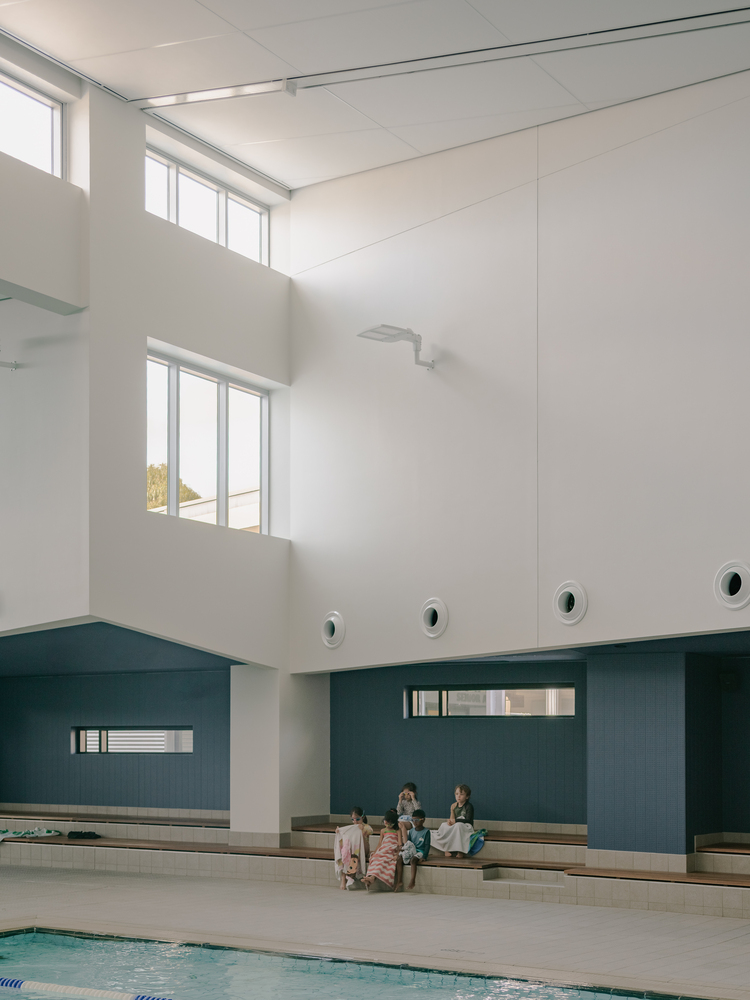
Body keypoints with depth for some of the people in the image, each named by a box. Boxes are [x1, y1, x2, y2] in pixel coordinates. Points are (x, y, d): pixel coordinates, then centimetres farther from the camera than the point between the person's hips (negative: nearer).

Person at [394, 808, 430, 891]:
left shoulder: (426, 832, -2)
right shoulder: (411, 831, 15)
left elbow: (427, 845, -6)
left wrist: (424, 857, -17)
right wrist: (403, 848, -2)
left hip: (420, 851, -6)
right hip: (410, 850, 6)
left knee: (413, 860, -37)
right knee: (399, 859, -19)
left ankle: (413, 881, -42)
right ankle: (399, 882, -21)